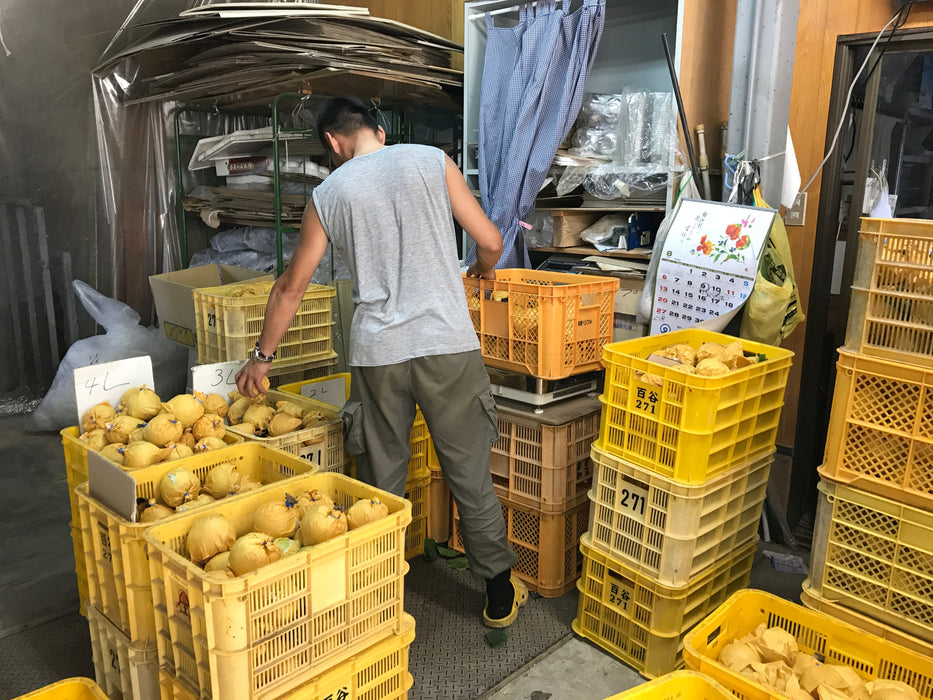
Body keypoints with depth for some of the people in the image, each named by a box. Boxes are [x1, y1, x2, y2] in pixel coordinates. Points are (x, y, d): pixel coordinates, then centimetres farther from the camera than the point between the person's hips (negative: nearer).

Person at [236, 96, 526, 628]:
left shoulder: (329, 193, 9)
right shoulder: (433, 161, 5)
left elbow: (291, 287, 12)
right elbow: (490, 240, 3)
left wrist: (263, 356, 23)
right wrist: (484, 268, 27)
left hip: (377, 353, 1)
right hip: (448, 345, 0)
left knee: (381, 482, 14)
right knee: (470, 474, 10)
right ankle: (501, 593, 22)